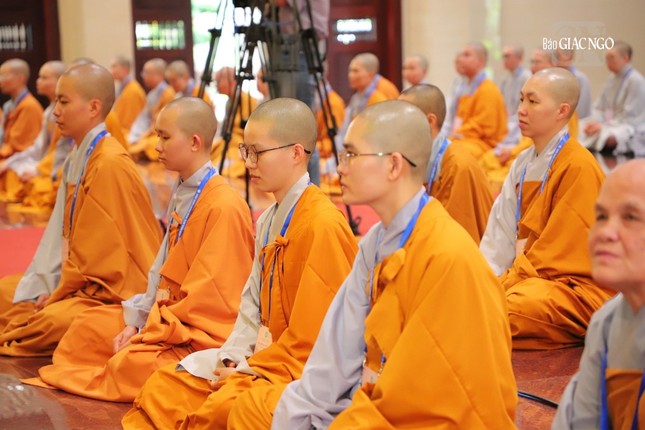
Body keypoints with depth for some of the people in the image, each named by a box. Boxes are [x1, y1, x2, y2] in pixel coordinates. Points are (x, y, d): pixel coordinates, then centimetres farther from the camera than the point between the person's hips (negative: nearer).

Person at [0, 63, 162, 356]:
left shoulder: (110, 164, -21)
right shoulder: (76, 158, 8)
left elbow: (97, 252, -20)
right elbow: (62, 233, 9)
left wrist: (58, 293, -11)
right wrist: (49, 288, -2)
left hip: (115, 287, -10)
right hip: (82, 278, 10)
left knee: (53, 321, -30)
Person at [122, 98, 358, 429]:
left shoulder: (322, 226, -19)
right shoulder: (268, 220, 12)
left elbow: (310, 338, -18)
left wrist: (249, 366, -12)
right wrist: (233, 356, -1)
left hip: (299, 371, -9)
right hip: (261, 359, 9)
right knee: (162, 388, -1)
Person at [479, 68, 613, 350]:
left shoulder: (579, 167, -15)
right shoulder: (523, 163, 11)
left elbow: (554, 252, -16)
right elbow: (500, 234, 8)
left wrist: (499, 285, -14)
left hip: (578, 290, -8)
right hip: (528, 277, 8)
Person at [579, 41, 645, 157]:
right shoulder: (611, 81, 13)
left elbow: (630, 117, -15)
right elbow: (599, 108, 14)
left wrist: (604, 126, -20)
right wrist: (594, 121, -8)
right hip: (610, 124, 8)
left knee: (609, 138, -40)